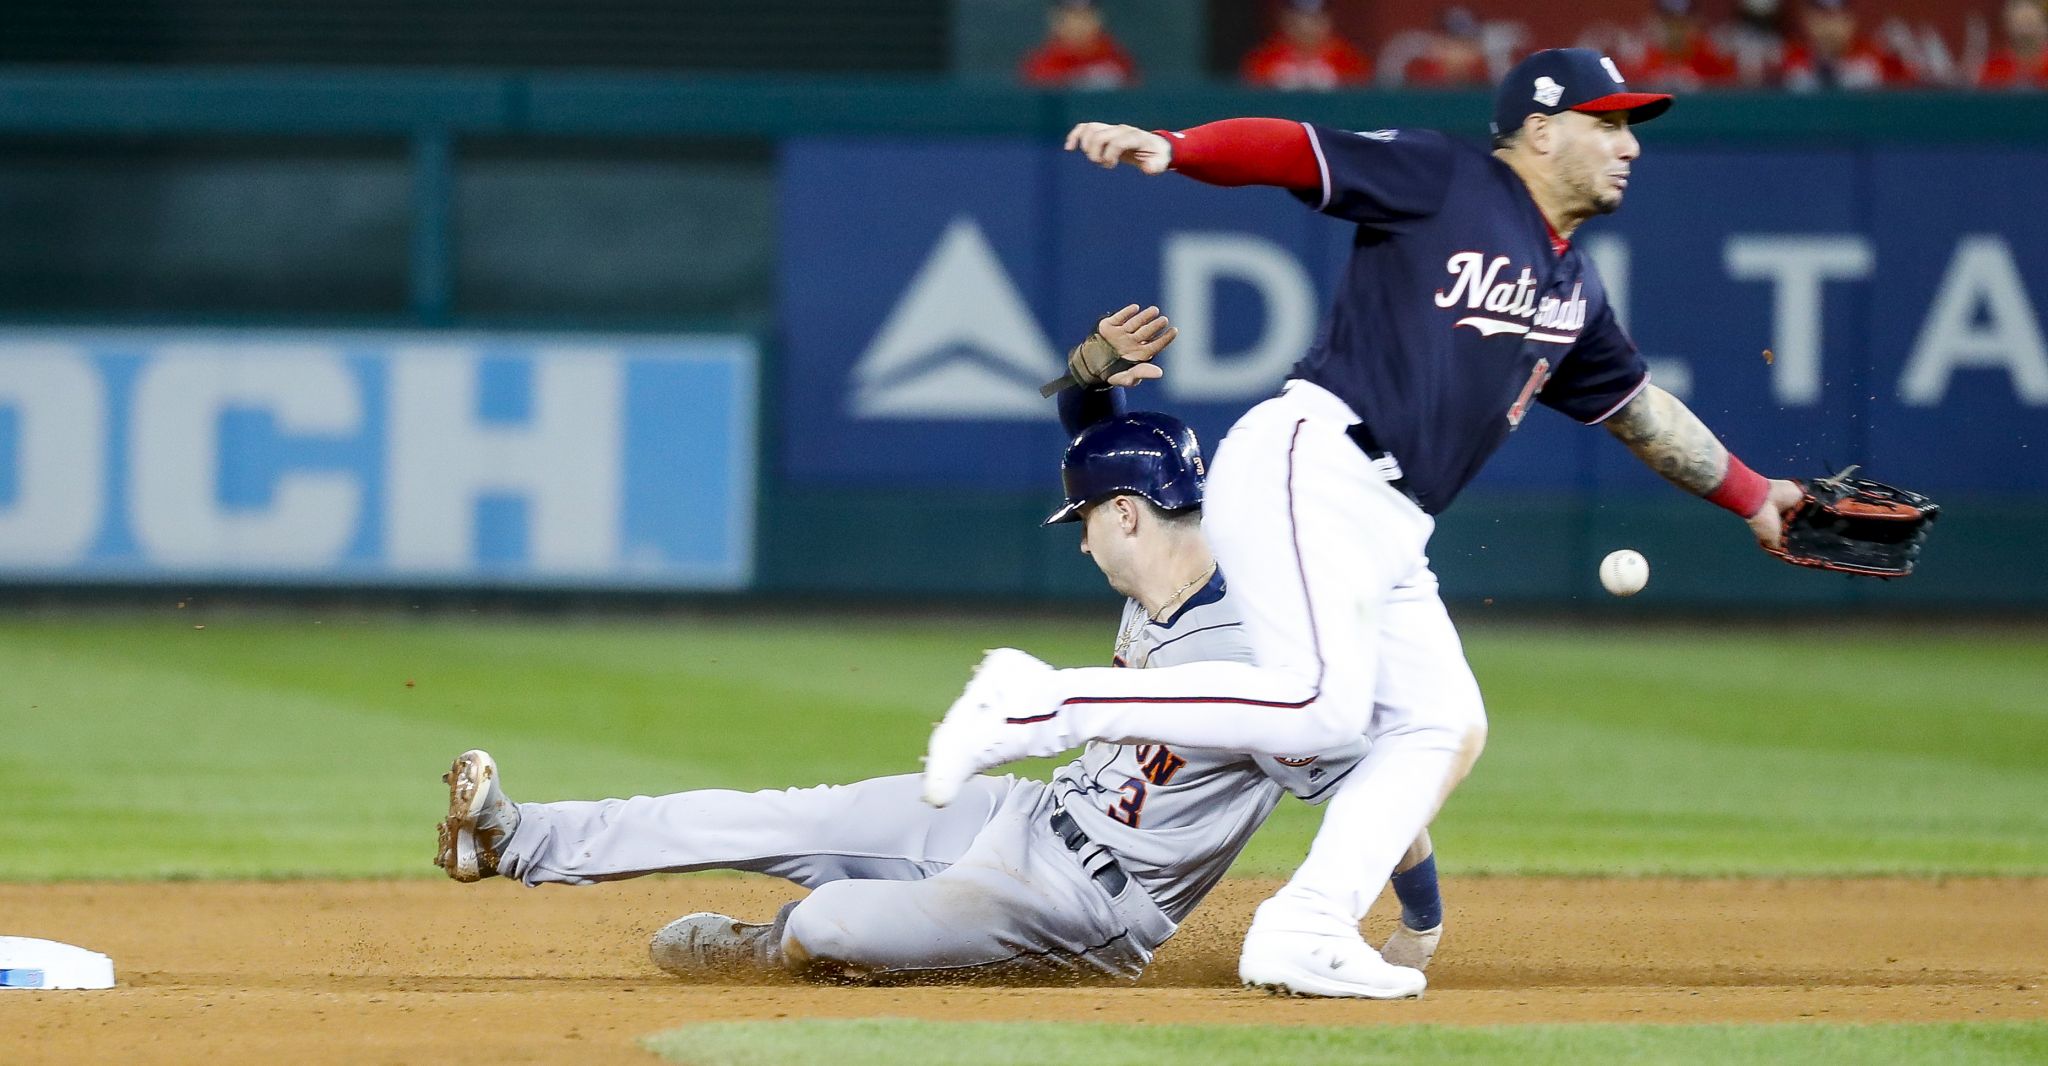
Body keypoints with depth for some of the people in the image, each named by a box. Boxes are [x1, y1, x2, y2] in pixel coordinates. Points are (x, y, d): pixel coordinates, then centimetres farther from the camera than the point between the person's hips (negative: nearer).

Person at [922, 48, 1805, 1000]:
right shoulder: (1444, 181, 0)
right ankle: (1038, 705, -17)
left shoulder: (1574, 291, 23)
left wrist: (1751, 497, 37)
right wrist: (1168, 151, -24)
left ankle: (1304, 938, -8)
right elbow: (1288, 149, -8)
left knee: (1442, 726, -1)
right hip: (1310, 468, -9)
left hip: (1391, 535, 9)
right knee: (1319, 705, -25)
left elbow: (1638, 408, 36)